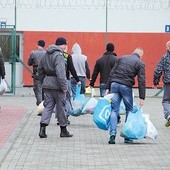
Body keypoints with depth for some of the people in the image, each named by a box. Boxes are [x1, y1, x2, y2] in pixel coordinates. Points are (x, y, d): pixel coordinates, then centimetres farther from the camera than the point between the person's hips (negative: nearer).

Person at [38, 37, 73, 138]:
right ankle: (63, 130, 14)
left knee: (48, 106, 8)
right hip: (57, 85, -7)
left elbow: (40, 70, 18)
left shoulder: (45, 56, 12)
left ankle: (43, 127, -8)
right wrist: (64, 86, -21)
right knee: (61, 107, 5)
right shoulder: (58, 55, -14)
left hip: (47, 84, 7)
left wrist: (43, 83, 23)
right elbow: (60, 72, -23)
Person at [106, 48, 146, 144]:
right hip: (126, 86, -3)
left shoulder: (122, 58, 18)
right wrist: (142, 97, -2)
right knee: (129, 110, 12)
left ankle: (112, 134, -8)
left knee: (114, 110, 6)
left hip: (114, 84, 3)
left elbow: (112, 73, 12)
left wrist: (108, 87, 12)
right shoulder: (140, 63, 6)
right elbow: (141, 81, -2)